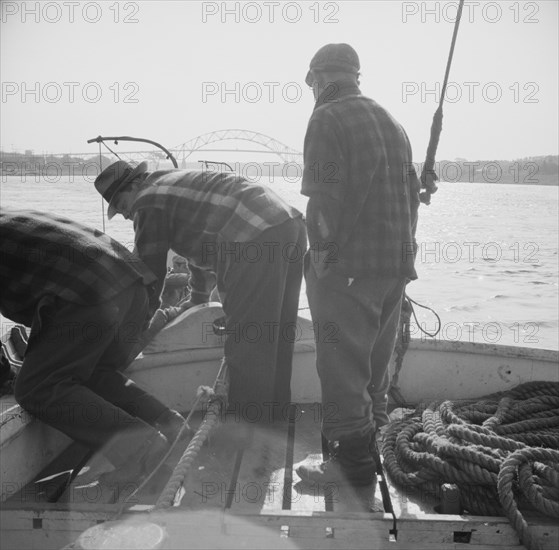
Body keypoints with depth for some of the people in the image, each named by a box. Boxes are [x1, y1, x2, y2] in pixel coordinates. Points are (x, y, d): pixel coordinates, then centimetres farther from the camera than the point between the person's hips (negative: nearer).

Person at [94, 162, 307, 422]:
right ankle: (276, 404, 27)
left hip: (257, 239, -10)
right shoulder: (177, 182, 32)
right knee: (277, 332, 15)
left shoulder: (148, 202, 3)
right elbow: (203, 247, 41)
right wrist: (197, 302, 49)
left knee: (246, 334, -1)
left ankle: (249, 415, 9)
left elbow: (150, 269, 5)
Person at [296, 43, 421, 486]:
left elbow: (325, 198, -19)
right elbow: (412, 193, 17)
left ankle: (353, 460, 5)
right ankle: (374, 436, 30)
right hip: (396, 264, 9)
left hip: (348, 266, -9)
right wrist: (401, 246, 18)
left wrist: (319, 252, -11)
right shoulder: (392, 122, 18)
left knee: (343, 364, -1)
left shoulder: (328, 119, -7)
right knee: (376, 359, 18)